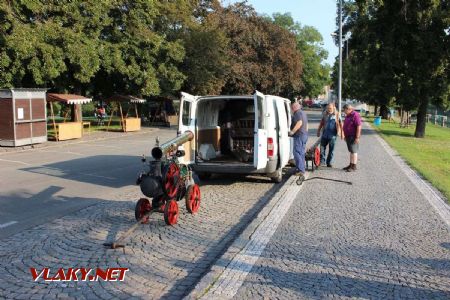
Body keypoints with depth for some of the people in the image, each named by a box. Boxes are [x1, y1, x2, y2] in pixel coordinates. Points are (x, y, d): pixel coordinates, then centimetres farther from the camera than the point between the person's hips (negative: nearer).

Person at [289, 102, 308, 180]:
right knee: (302, 153, 14)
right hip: (305, 135, 10)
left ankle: (301, 170, -19)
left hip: (299, 135, -10)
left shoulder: (298, 113, -12)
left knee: (297, 152, -12)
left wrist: (292, 131, -26)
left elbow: (299, 123, -27)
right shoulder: (303, 113, 20)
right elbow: (306, 125, 27)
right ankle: (302, 170, 19)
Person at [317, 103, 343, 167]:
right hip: (324, 134, 3)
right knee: (322, 148, 1)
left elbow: (341, 124, -3)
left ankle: (329, 163, 15)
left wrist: (342, 133, -6)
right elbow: (321, 123, 17)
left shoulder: (337, 115, -4)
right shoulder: (325, 114, 7)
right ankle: (322, 161, 11)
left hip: (332, 135, -3)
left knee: (331, 150, 6)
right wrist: (318, 131, 18)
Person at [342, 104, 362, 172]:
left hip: (353, 137, -9)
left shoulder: (355, 115, -16)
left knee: (354, 151, -6)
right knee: (351, 151, 14)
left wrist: (357, 137, -23)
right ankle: (351, 165, 20)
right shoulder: (347, 116, 14)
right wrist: (345, 136, 21)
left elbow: (359, 126, -21)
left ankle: (354, 167, -4)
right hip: (348, 136, 9)